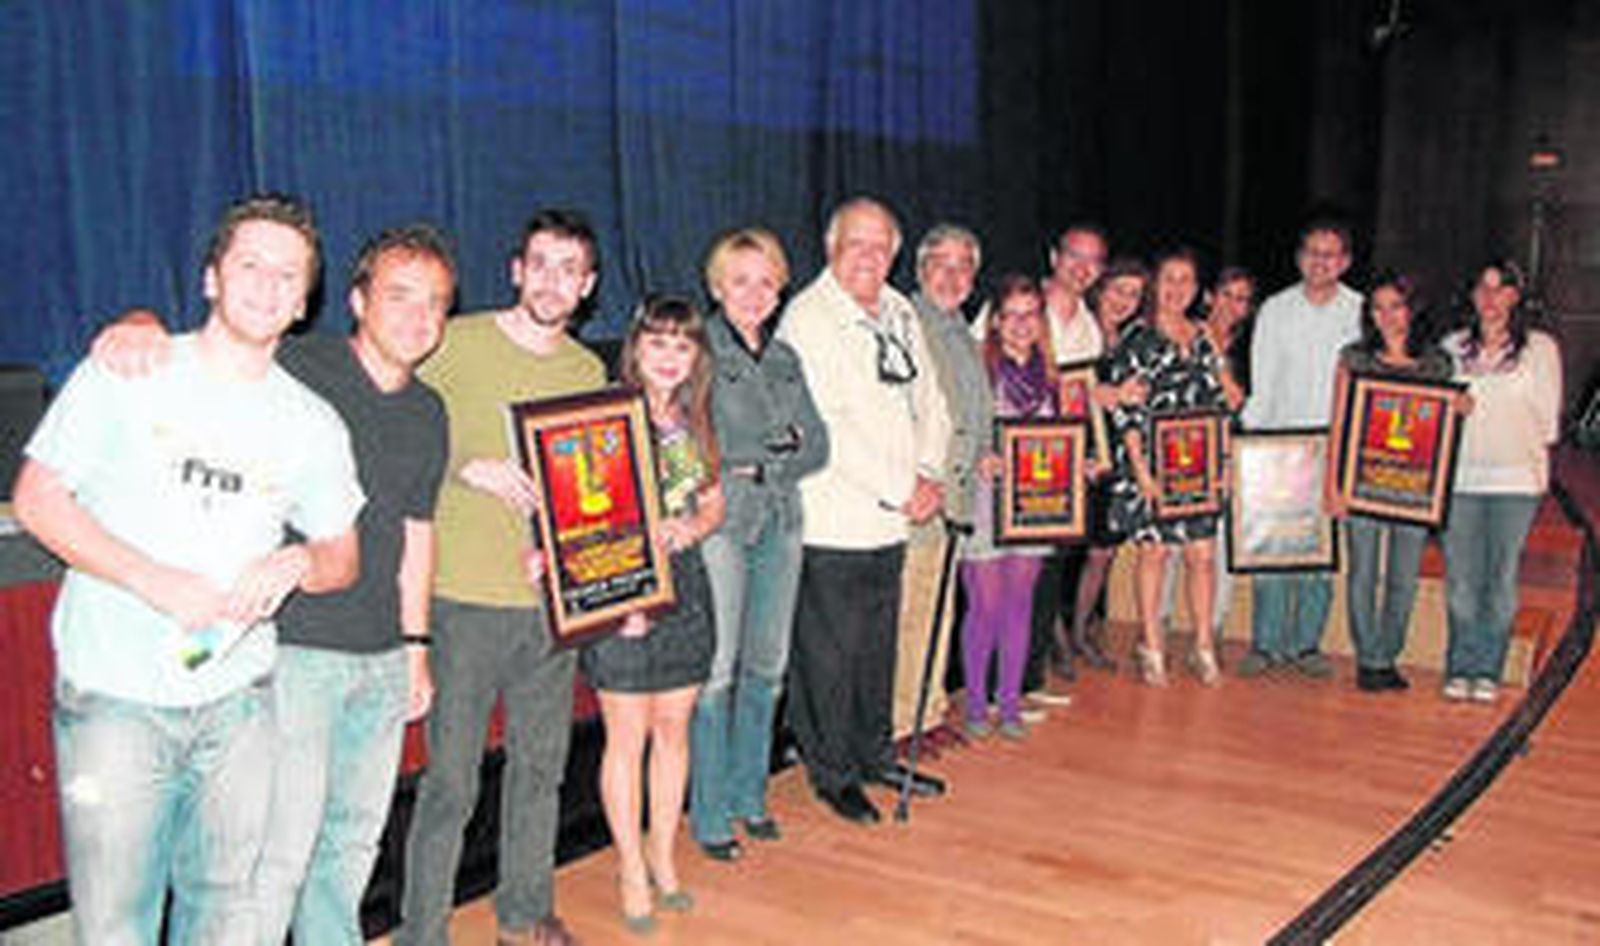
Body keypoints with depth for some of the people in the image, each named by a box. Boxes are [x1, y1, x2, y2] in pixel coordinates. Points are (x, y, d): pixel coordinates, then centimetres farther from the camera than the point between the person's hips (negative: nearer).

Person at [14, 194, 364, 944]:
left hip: (237, 703, 3)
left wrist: (299, 561, -11)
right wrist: (156, 581, -16)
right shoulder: (127, 373, -2)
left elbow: (343, 558, 14)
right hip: (114, 698, -3)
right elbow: (37, 501, -4)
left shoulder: (314, 425, 7)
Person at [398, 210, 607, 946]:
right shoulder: (457, 343, -4)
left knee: (541, 766, 15)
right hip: (465, 597, -5)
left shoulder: (589, 371, 10)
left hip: (554, 599, 5)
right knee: (450, 779, -1)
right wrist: (467, 468, -19)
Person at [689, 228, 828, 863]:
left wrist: (756, 464, -6)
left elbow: (816, 447, 11)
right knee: (718, 670, -5)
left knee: (767, 665, 9)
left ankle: (750, 797, 23)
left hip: (780, 521, 6)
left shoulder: (785, 359, 16)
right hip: (720, 523, -6)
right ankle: (710, 814, 6)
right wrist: (778, 444, -8)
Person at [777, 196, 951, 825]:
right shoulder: (808, 319, -12)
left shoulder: (900, 313, 12)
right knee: (830, 652, 3)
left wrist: (929, 476, 1)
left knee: (879, 643, 18)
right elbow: (825, 430, -19)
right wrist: (900, 492, -16)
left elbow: (928, 401, 17)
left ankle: (874, 754, 33)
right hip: (831, 520, -7)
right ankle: (832, 773, 18)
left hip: (892, 518, 7)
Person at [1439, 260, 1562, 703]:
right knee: (1460, 576, 2)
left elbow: (1547, 415, 6)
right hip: (1459, 475, 2)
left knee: (1501, 577, 1)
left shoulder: (1540, 347, 6)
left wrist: (1533, 452, 1)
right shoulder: (1453, 347, 12)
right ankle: (1460, 668, 10)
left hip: (1516, 477, -2)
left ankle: (1487, 671, 9)